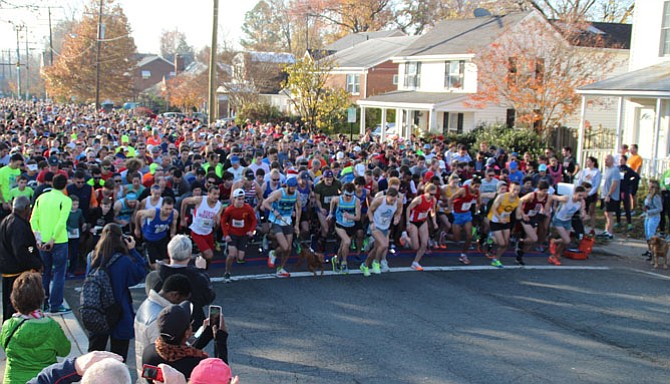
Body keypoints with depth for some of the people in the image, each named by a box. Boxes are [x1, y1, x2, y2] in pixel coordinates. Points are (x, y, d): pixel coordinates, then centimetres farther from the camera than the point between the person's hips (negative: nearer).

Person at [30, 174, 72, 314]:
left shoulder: (41, 198, 6)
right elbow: (62, 222, -19)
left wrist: (38, 238, -4)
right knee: (59, 273, 4)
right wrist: (53, 240, -17)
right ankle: (55, 305, 4)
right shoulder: (65, 200, -9)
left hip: (42, 241, 5)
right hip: (59, 241, -5)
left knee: (44, 272, 16)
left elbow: (33, 219, 0)